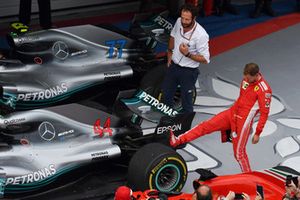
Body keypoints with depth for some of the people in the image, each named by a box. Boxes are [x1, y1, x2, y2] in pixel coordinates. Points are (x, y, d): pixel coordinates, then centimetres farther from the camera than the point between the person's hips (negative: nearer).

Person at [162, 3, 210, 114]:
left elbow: (205, 59, -24)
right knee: (166, 94, 26)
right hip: (173, 66, 7)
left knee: (186, 100, 6)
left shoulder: (201, 35, -31)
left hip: (188, 72, -7)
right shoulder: (179, 22, -13)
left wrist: (187, 54, -35)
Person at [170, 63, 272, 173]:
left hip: (243, 121, -7)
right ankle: (177, 140, -2)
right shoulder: (247, 78, 1)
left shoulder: (264, 90, -22)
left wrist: (257, 133, -13)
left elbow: (264, 113, -16)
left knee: (239, 152, 1)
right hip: (231, 113, 7)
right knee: (206, 125, -1)